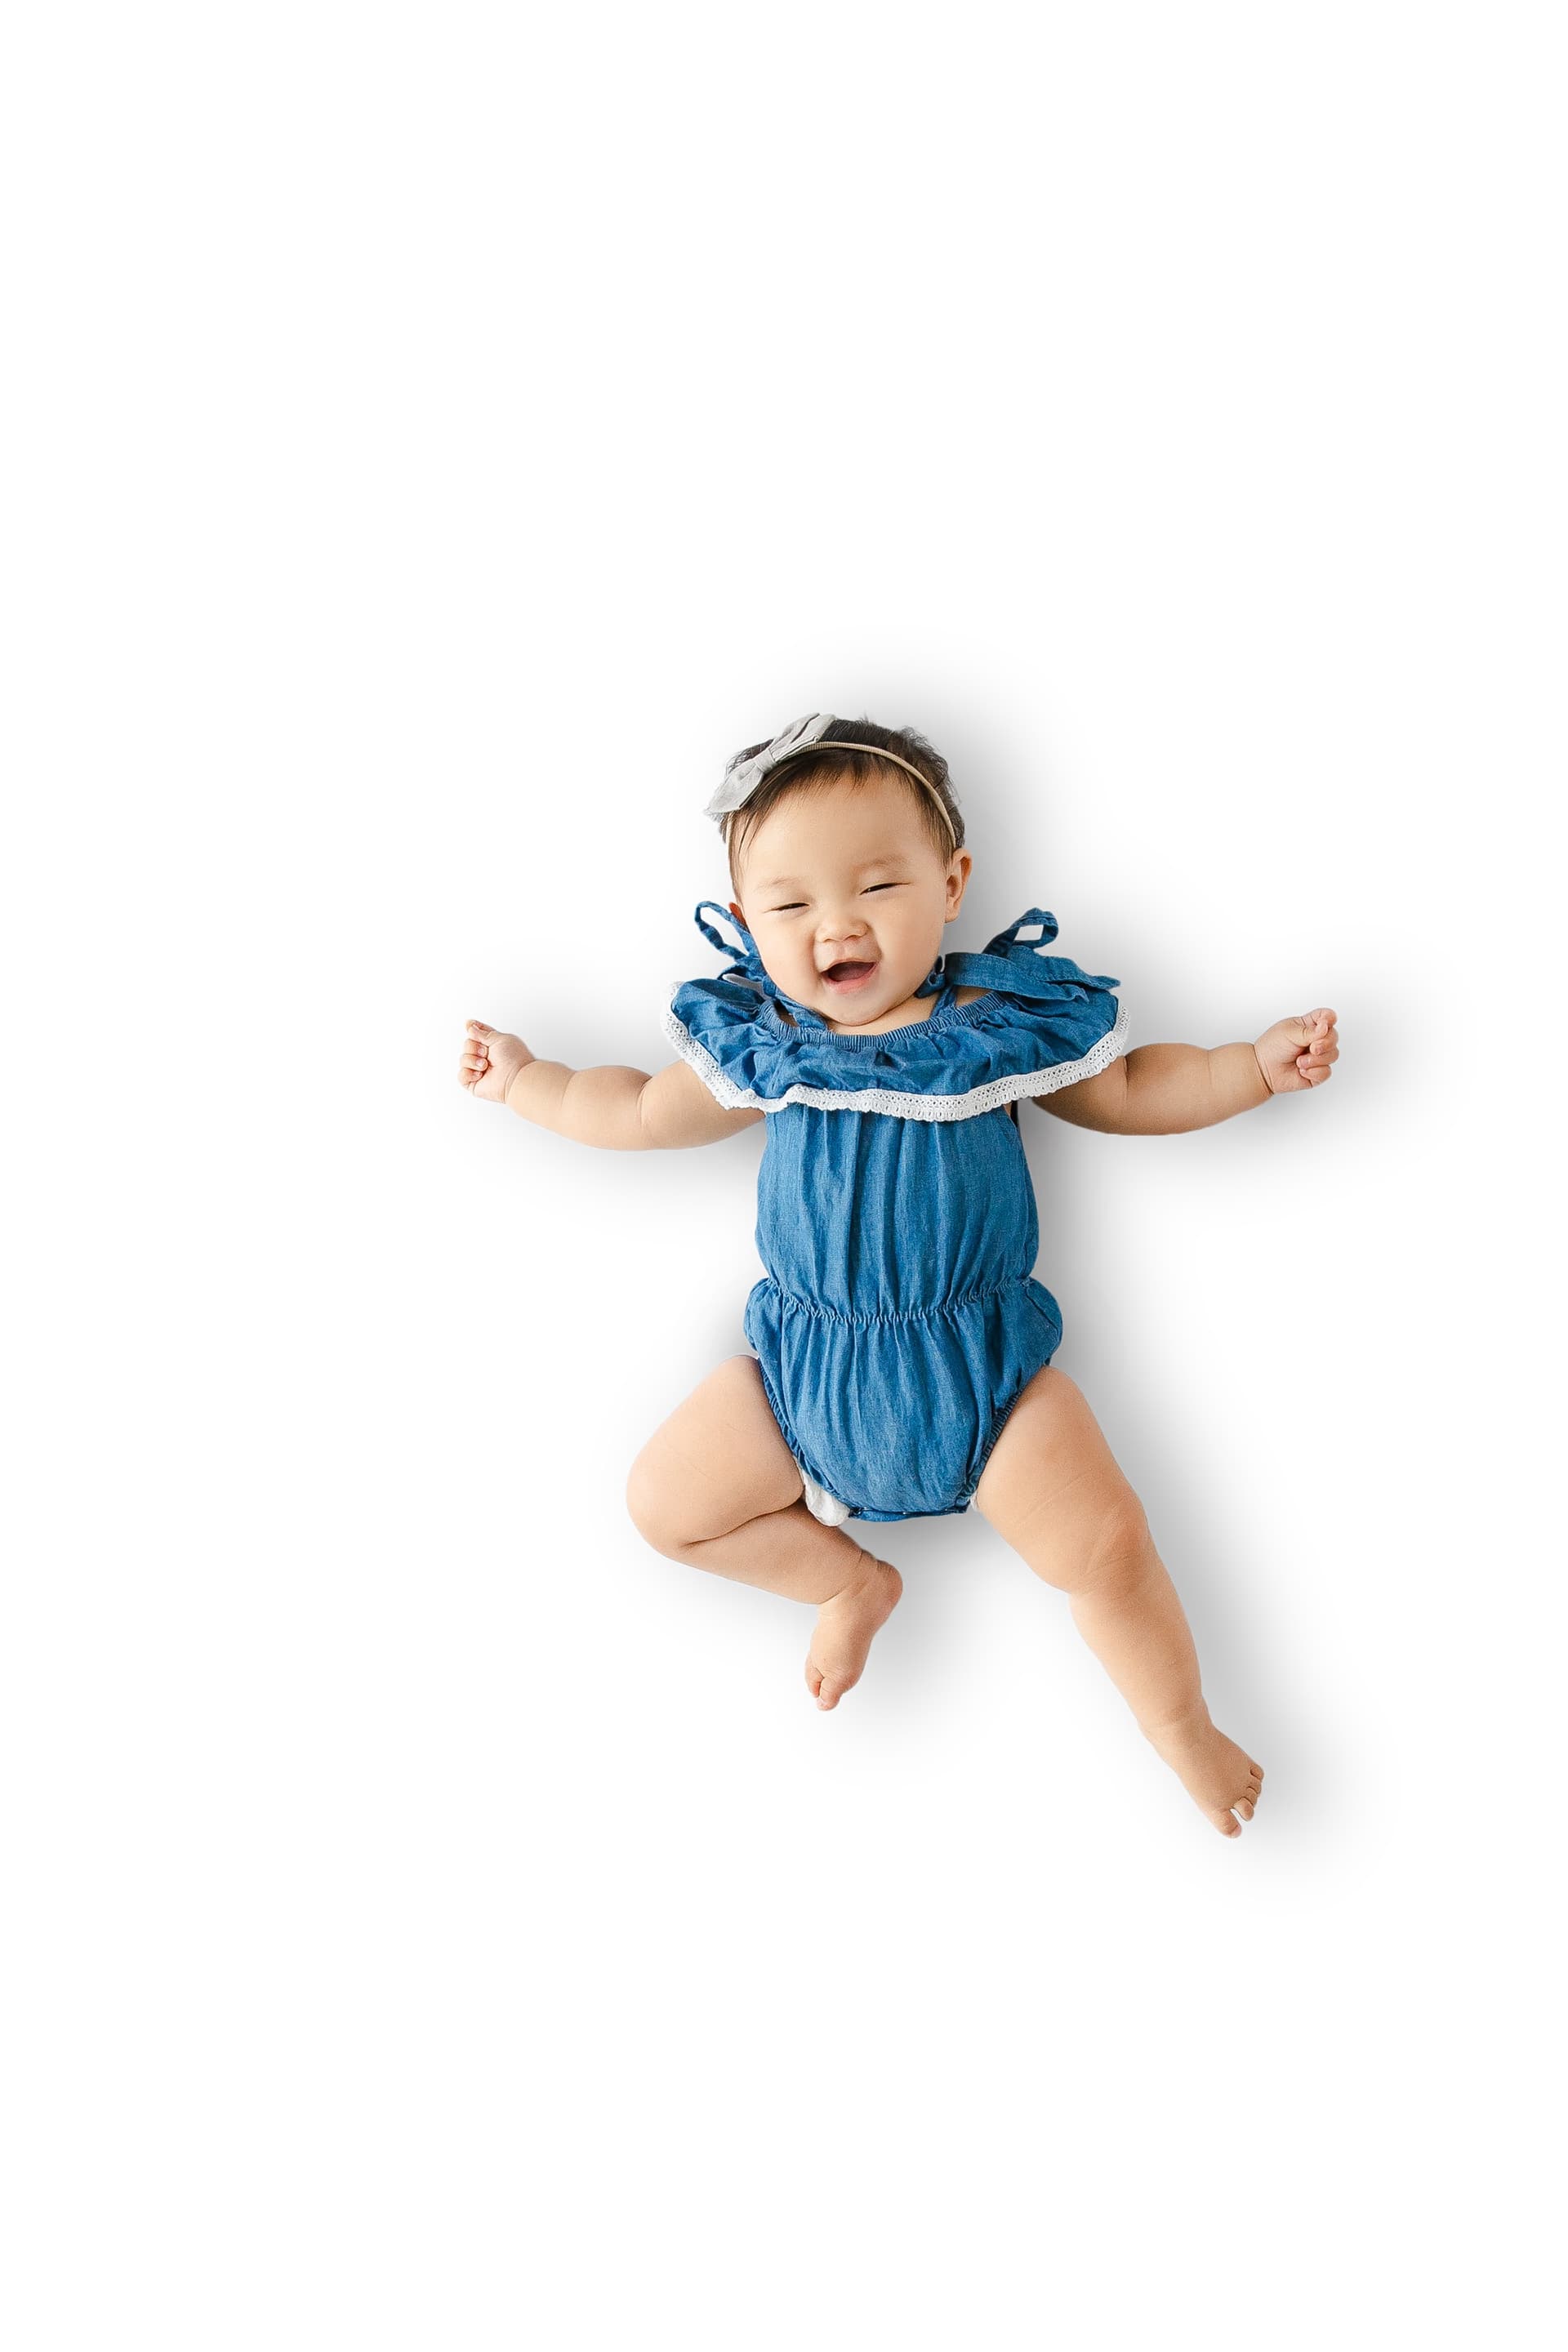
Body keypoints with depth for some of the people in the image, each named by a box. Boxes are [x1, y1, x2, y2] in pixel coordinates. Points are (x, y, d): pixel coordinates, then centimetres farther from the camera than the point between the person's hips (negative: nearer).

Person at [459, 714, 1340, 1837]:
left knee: (1106, 1547, -13)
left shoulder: (1009, 1022, -4)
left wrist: (1262, 1062, -2)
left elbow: (1131, 1090, 10)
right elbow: (645, 1114, 18)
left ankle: (1186, 1730, 15)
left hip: (981, 1364, -3)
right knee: (665, 1500, 0)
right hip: (805, 1365, 3)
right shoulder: (756, 1046, 0)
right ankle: (849, 1577, 20)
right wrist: (524, 1078, 20)